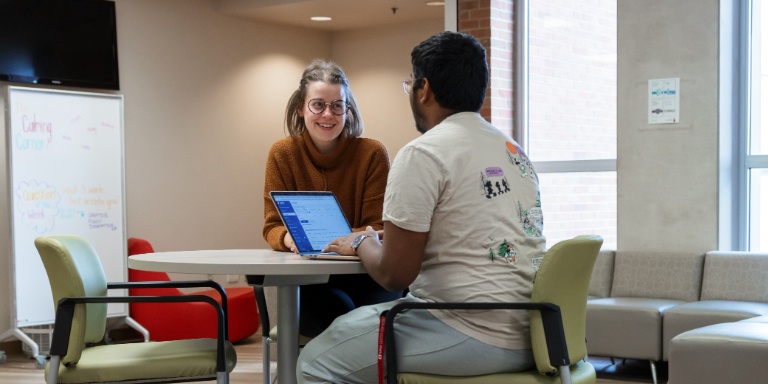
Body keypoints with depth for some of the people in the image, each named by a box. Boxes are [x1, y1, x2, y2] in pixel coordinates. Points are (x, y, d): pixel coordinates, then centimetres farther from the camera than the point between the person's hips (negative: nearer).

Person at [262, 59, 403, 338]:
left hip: (364, 274, 0)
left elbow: (378, 230, -2)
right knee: (341, 315, -32)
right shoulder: (282, 154, 0)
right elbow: (272, 228, 0)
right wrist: (289, 237, -25)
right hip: (307, 280, 0)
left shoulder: (372, 153, -4)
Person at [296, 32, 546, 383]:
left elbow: (394, 274, -13)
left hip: (473, 337, -9)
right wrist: (397, 237, 27)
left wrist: (363, 243, 8)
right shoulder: (514, 150, 13)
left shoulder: (423, 153, -12)